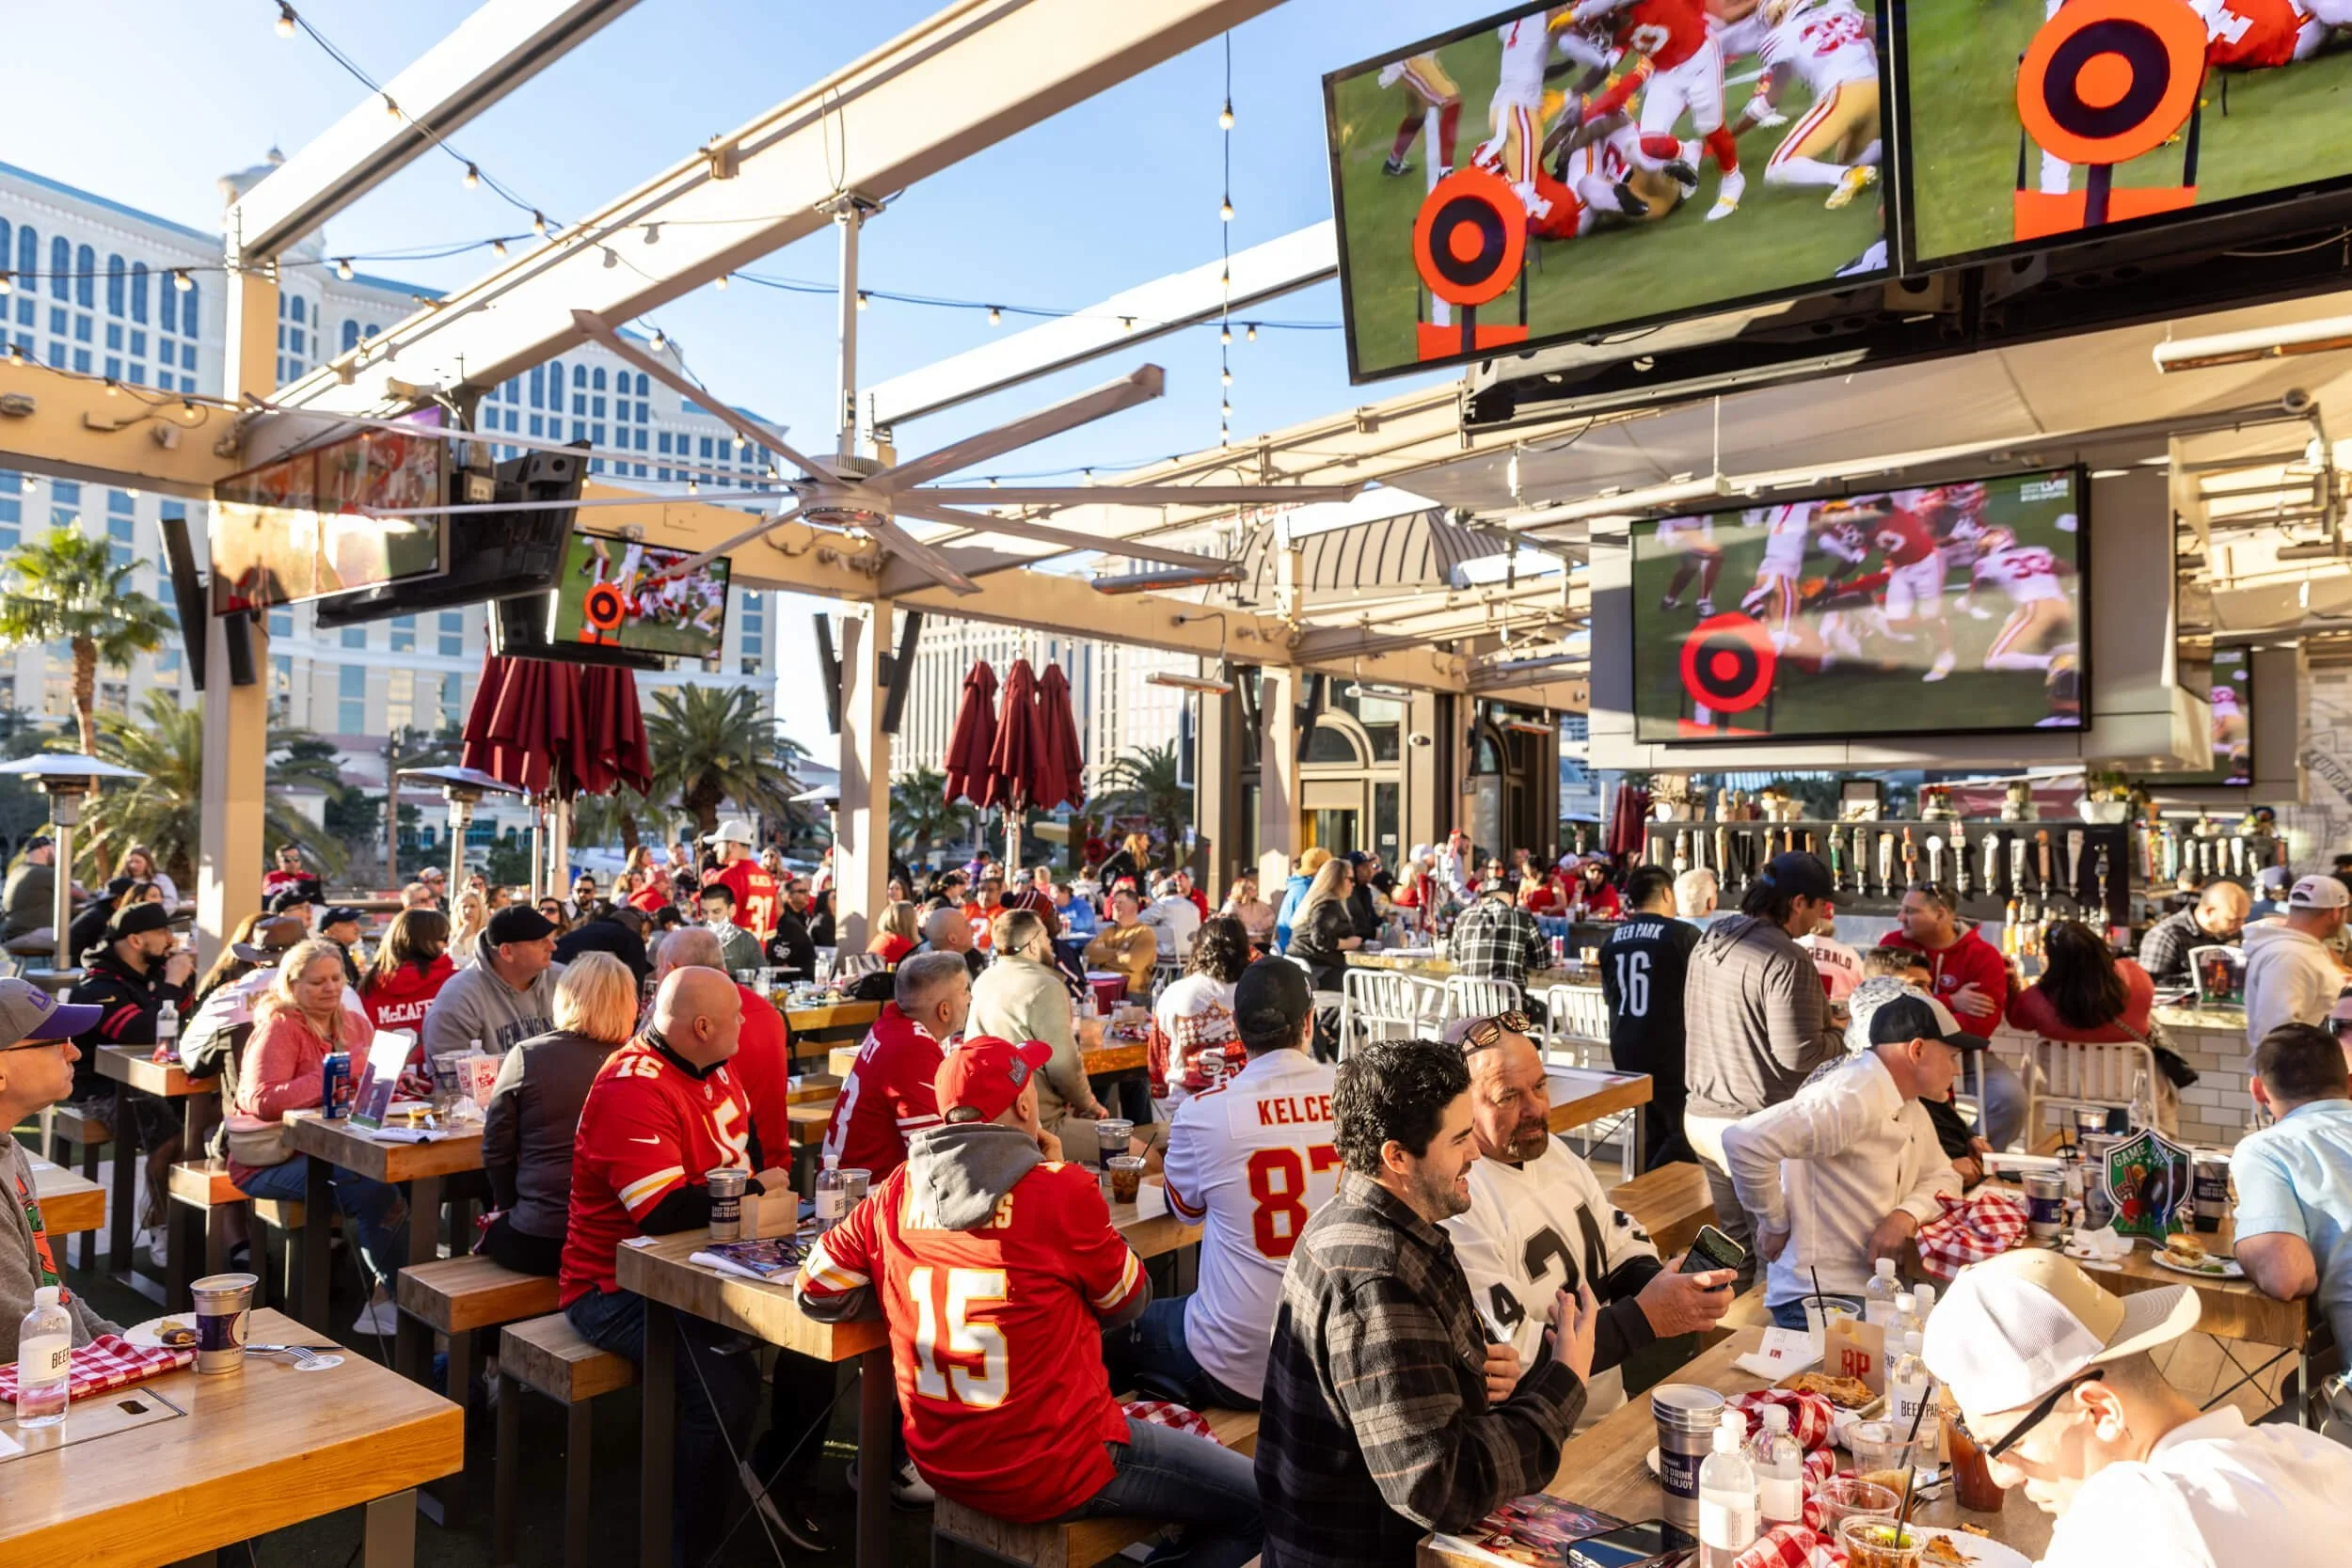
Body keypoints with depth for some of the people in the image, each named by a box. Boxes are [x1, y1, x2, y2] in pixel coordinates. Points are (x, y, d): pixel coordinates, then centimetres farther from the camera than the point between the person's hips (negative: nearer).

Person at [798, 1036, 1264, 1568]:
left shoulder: (897, 1194, -4)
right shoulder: (1061, 1191, -19)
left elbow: (816, 1292, 6)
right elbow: (1128, 1302, -3)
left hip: (943, 1464, 7)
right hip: (1054, 1475, -7)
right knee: (1260, 1504, 8)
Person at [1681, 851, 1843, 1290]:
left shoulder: (1710, 939, 7)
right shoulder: (1785, 960, -20)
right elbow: (1798, 1053, -22)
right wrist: (1845, 1037, -2)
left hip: (1702, 1115, 9)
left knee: (1734, 1237, 19)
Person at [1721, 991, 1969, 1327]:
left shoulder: (1910, 1105, 10)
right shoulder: (1853, 1098, -24)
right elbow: (1744, 1140, -34)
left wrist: (1907, 1214, -9)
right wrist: (1775, 1224, -19)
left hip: (1872, 1288, 9)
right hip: (1820, 1298, -9)